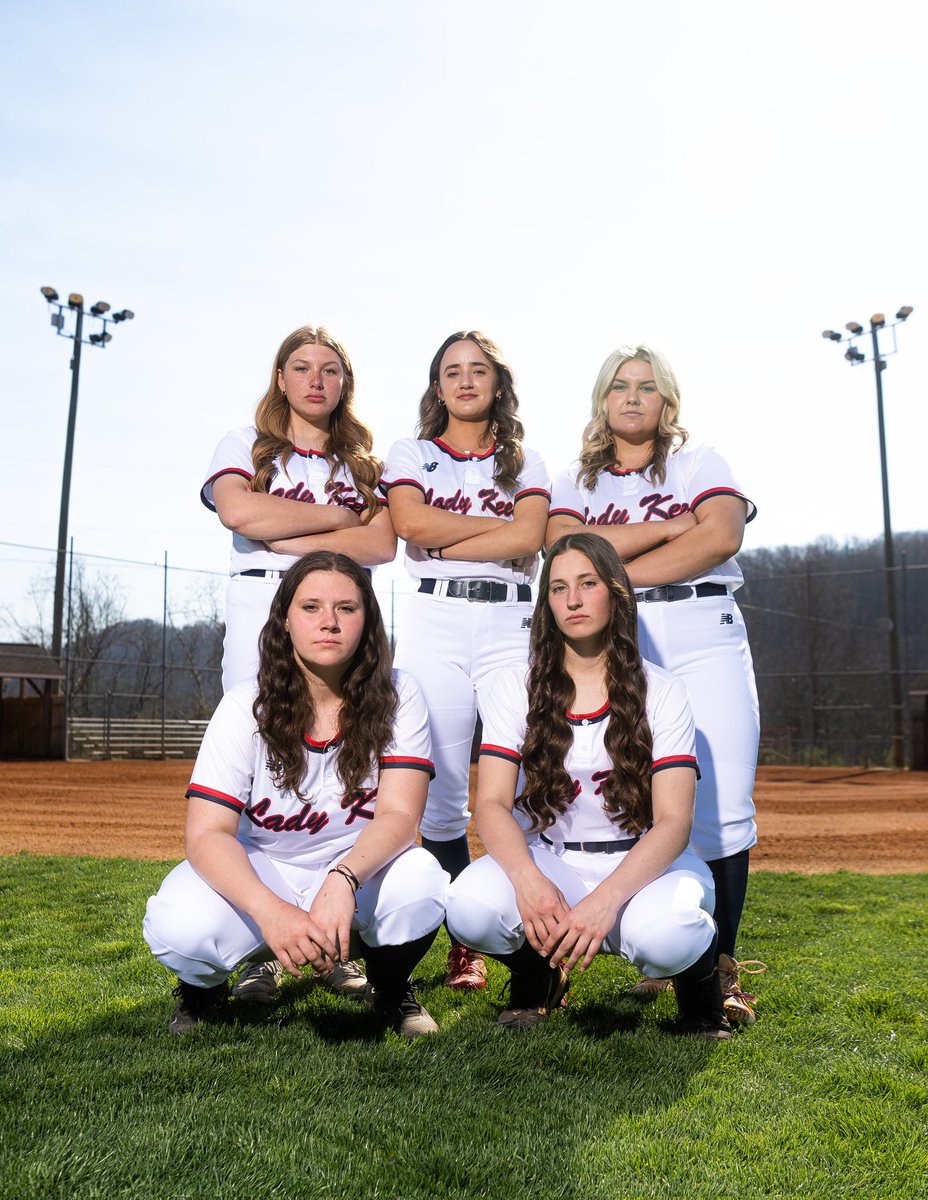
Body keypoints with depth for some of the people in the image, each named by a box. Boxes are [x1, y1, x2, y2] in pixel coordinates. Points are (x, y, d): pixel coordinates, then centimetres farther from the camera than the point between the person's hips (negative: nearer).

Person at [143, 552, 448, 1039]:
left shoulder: (397, 697, -13)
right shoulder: (247, 707, -15)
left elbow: (399, 815, -21)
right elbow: (206, 833, -22)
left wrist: (342, 881, -42)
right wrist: (270, 911, -41)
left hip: (361, 873, 1)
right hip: (258, 873, 0)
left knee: (420, 878, -32)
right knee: (180, 926, -31)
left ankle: (390, 989, 3)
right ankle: (202, 992, 8)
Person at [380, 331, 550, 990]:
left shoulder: (526, 463, 17)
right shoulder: (412, 454, 15)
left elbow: (529, 538, -3)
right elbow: (412, 522, -6)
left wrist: (443, 542, -5)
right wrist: (499, 525, -2)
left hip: (511, 622, 1)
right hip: (435, 620, 0)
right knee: (441, 791, -1)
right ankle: (464, 942, 10)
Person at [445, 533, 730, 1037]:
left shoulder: (660, 691, -5)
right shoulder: (517, 687, 0)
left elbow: (673, 822, -14)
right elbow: (491, 803, -9)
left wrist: (606, 898, -32)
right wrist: (527, 877, -31)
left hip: (641, 862, -1)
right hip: (545, 859, 2)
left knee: (665, 933, -35)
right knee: (470, 905, -30)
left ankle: (699, 974, 4)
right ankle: (537, 971, 5)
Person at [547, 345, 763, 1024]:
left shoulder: (700, 462, 14)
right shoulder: (574, 483, 17)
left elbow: (723, 536, -5)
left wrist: (617, 570, -7)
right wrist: (670, 528, -5)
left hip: (703, 636, -1)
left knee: (722, 808, -7)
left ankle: (719, 964, 3)